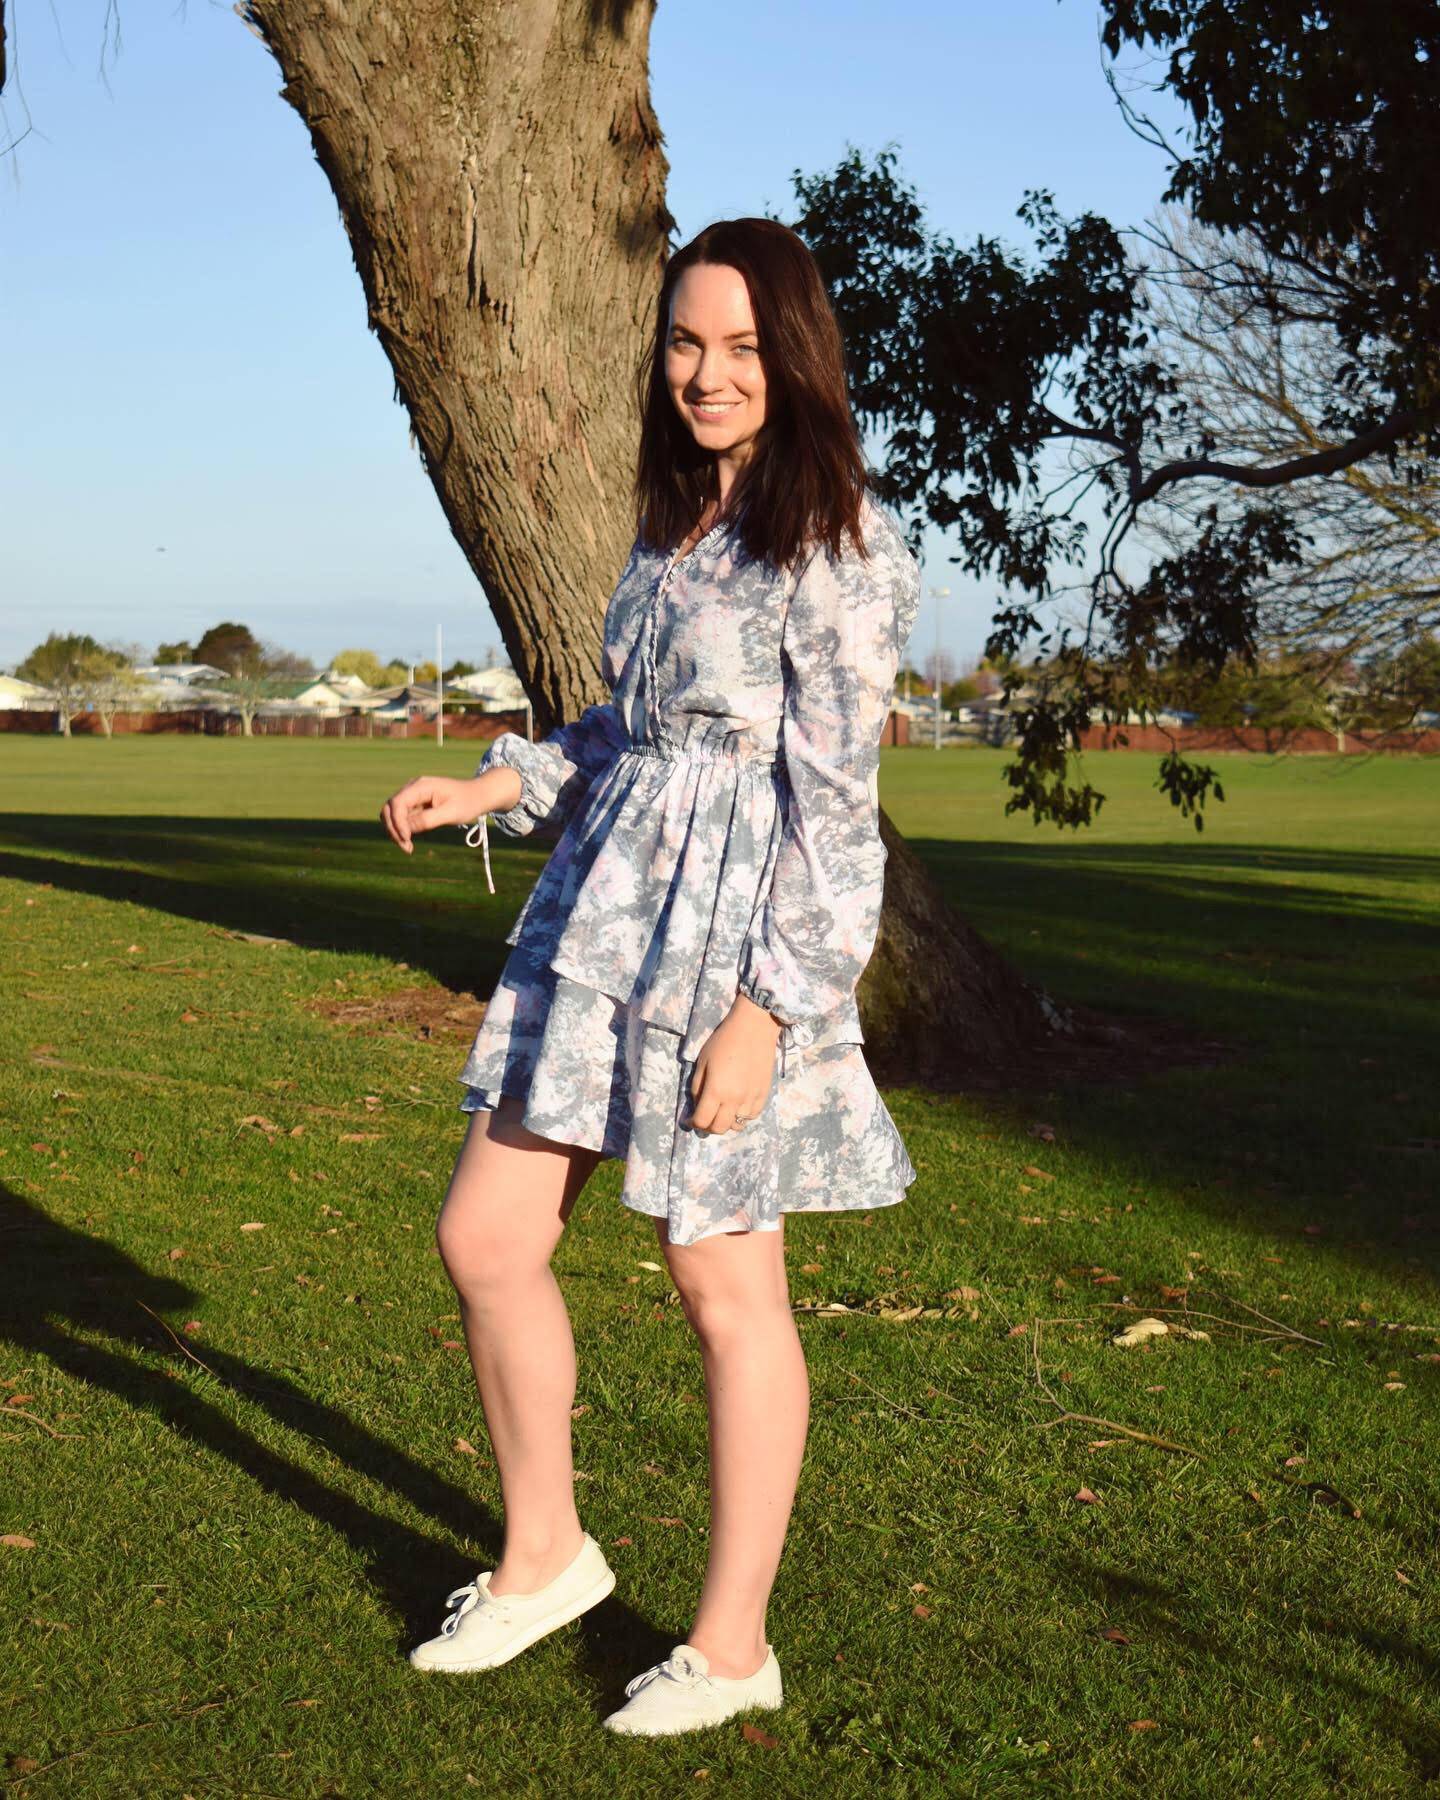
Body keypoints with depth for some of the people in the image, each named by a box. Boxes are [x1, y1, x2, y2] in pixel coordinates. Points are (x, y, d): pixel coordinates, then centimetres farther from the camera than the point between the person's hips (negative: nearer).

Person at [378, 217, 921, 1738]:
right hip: (600, 918, 8)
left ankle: (731, 1645, 21)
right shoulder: (680, 518, 13)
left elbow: (833, 799, -16)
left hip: (732, 947, -8)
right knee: (484, 1234, 9)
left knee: (726, 1288, 3)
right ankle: (542, 1557, 30)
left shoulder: (836, 543, -12)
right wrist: (494, 786, 13)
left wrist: (766, 1012, -19)